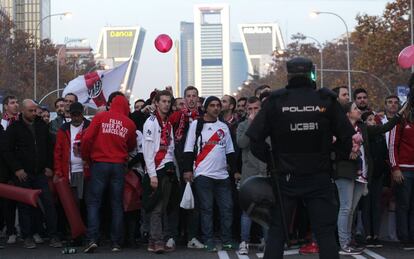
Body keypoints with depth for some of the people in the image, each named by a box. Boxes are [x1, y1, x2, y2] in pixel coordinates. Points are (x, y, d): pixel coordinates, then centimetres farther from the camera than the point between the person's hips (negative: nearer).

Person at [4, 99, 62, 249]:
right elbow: (8, 151, -3)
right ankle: (27, 237, 10)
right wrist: (17, 169, -11)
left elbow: (49, 148, 15)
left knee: (49, 203, -4)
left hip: (41, 173, 3)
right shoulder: (14, 128, -1)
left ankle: (53, 236, 0)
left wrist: (49, 166, 6)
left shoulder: (42, 126, 9)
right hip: (23, 174, -2)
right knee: (25, 206, 2)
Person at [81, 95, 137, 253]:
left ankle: (92, 239, -10)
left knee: (93, 202, 3)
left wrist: (86, 157, 8)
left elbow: (87, 138, -6)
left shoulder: (100, 117, 0)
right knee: (117, 204, 7)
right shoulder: (129, 124, 4)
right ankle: (116, 243, 5)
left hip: (100, 163, -1)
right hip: (119, 165, 1)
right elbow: (132, 146, 15)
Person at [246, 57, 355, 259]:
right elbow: (348, 137, -3)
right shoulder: (327, 100, -3)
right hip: (319, 177, 0)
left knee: (276, 232, 9)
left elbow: (254, 138, -7)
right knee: (325, 232, 4)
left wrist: (270, 160, 6)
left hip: (285, 177, 0)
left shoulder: (275, 101, -4)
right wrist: (331, 158, 10)